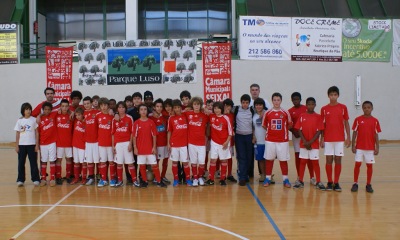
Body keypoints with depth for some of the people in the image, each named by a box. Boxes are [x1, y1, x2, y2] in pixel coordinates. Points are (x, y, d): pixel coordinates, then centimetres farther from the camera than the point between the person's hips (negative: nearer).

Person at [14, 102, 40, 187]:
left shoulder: (34, 120, -1)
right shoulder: (19, 121, 3)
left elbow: (36, 133, 1)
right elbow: (17, 134, 5)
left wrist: (37, 145, -3)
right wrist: (16, 146, 1)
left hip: (32, 145, -1)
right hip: (22, 145, 1)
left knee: (33, 162, 3)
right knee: (21, 163, 6)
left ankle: (35, 179, 11)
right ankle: (20, 180, 15)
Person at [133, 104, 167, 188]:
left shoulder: (151, 122, 1)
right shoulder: (136, 123, 0)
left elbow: (154, 135, 2)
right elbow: (134, 136, 1)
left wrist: (154, 147, -3)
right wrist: (135, 147, -3)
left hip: (150, 148, 0)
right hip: (140, 148, 0)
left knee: (154, 165, 1)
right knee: (142, 165, 6)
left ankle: (159, 181, 8)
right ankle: (144, 181, 18)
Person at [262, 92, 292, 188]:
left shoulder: (285, 113, 0)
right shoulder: (267, 113, 0)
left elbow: (289, 125, 10)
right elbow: (264, 125, 10)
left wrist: (283, 131, 2)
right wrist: (271, 130, 2)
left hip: (283, 140, 0)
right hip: (270, 140, 1)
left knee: (283, 160, 5)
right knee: (269, 159, 7)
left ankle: (285, 180, 13)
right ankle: (267, 178, 16)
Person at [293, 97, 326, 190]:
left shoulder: (318, 117, -1)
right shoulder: (301, 116, 2)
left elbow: (319, 131, -5)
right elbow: (299, 130, -1)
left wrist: (310, 142, -13)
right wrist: (305, 142, -11)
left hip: (314, 144, -1)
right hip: (303, 143, 1)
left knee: (315, 162, 2)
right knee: (302, 161, 7)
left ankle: (318, 182, 8)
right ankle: (300, 181, 14)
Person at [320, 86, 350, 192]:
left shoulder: (343, 107, 2)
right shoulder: (324, 109, 2)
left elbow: (346, 123, 5)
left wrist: (348, 137, -1)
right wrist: (321, 139, 1)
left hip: (340, 139, 0)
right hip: (328, 139, 0)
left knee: (338, 160, 2)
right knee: (329, 160, 3)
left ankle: (336, 183, 10)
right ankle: (329, 182, 12)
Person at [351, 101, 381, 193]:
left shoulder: (375, 121, 1)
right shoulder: (358, 119, -1)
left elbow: (376, 135, 3)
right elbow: (354, 133, 1)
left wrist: (377, 147, 0)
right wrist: (353, 145, -3)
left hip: (370, 147, 1)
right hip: (359, 147, -1)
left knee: (369, 165, 5)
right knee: (357, 164, 0)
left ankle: (368, 185, 15)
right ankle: (355, 183, 10)